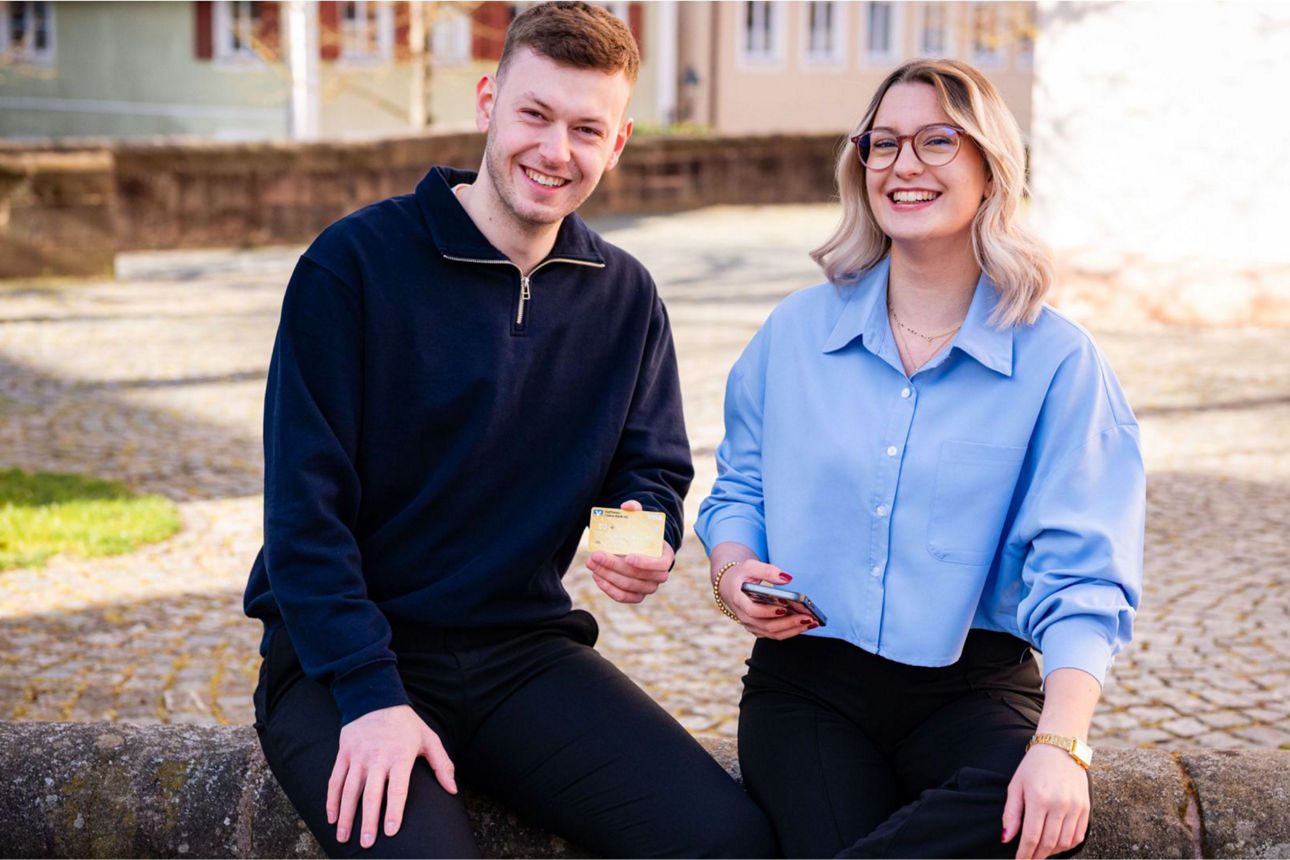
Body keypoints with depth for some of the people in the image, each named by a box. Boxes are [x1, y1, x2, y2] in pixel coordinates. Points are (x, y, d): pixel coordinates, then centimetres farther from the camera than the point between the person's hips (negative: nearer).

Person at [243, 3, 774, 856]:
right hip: (338, 655, -4)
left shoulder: (625, 296, 8)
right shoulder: (354, 263, -8)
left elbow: (652, 468, 14)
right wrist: (373, 694, -19)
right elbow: (304, 506, -11)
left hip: (525, 650, 4)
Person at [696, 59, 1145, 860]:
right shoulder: (797, 329, 8)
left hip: (971, 689, 0)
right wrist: (733, 570, -5)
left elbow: (1082, 576, -9)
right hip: (806, 678, 0)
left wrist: (1060, 743, -24)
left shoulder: (1056, 359, -2)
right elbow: (739, 488, 19)